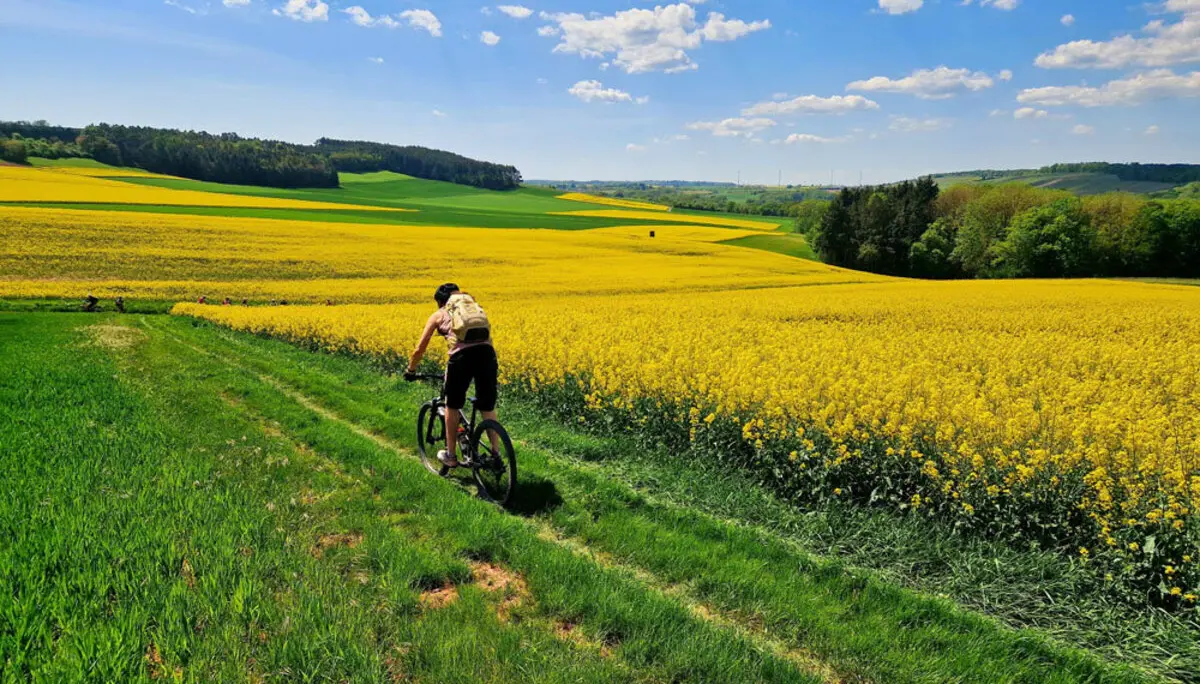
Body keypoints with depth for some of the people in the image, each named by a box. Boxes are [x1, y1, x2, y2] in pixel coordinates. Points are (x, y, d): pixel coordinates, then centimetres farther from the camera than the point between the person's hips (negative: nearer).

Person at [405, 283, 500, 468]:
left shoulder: (438, 315, 23)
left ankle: (451, 456, 25)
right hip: (487, 352, 3)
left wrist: (410, 371, 40)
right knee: (488, 408, 16)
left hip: (462, 355, -3)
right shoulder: (475, 306, 32)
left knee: (452, 406, 18)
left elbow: (420, 349, 25)